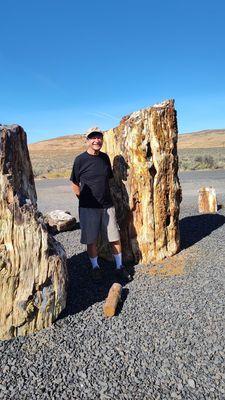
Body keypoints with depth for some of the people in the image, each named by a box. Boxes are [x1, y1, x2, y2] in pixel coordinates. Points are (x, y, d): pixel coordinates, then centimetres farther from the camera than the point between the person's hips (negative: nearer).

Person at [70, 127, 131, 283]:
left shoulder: (105, 157, 6)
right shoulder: (80, 159, -7)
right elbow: (75, 184, -1)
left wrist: (107, 197, 13)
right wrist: (84, 198, -5)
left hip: (107, 205, 4)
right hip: (88, 207, -3)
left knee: (115, 238, 7)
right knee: (91, 240, 7)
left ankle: (120, 267, 24)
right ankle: (95, 267, 27)